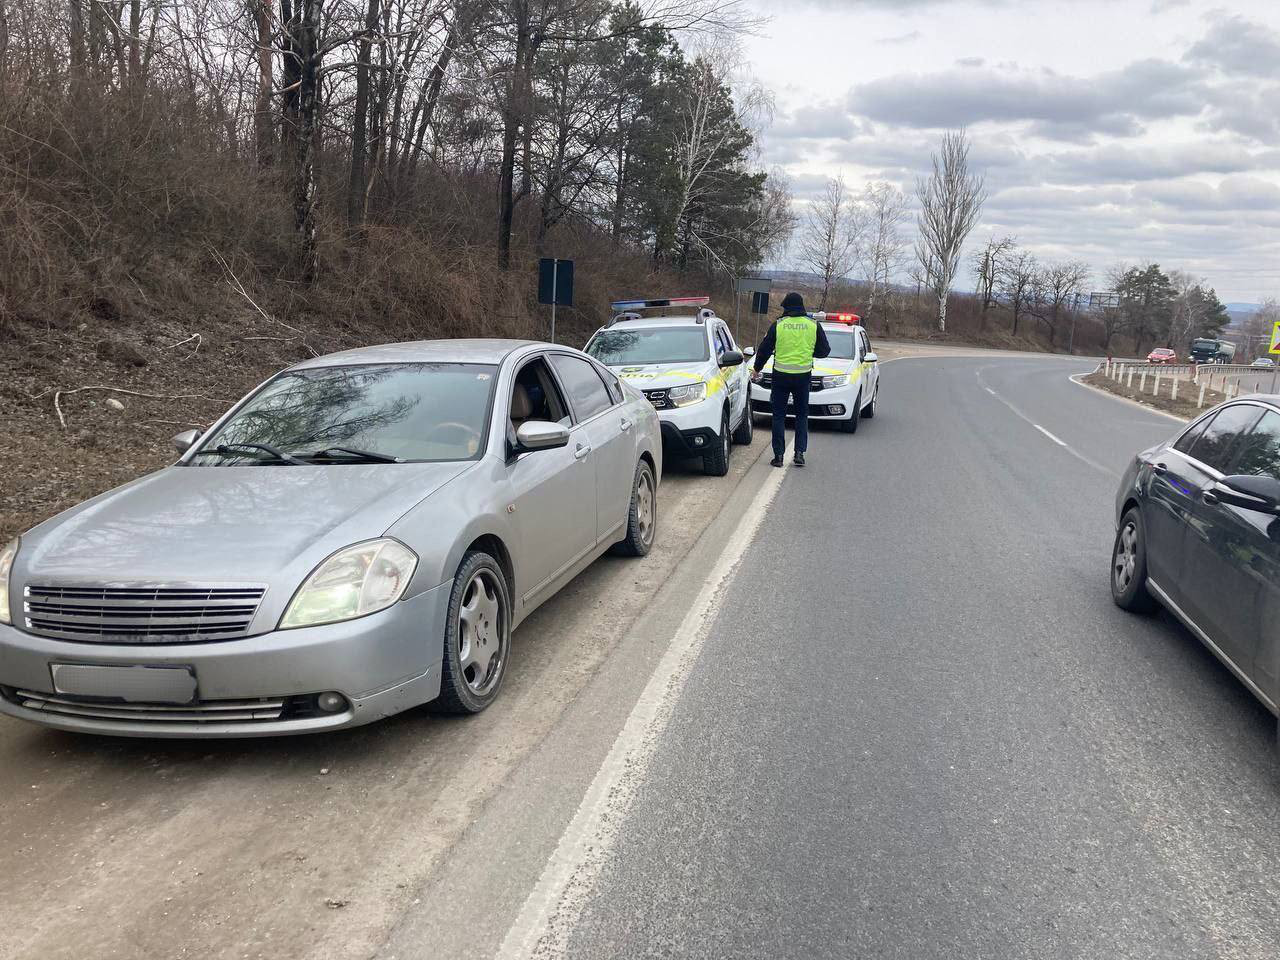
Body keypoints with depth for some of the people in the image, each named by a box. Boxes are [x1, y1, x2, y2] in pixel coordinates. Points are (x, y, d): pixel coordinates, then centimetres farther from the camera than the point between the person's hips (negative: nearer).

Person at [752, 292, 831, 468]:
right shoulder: (814, 325, -1)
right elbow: (824, 351, 5)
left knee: (779, 415, 7)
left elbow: (764, 349, 2)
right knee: (802, 415, 14)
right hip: (803, 376, 1)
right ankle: (800, 452, 5)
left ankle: (779, 455, 4)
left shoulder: (778, 325, -4)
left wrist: (757, 370, 16)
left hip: (781, 376, -1)